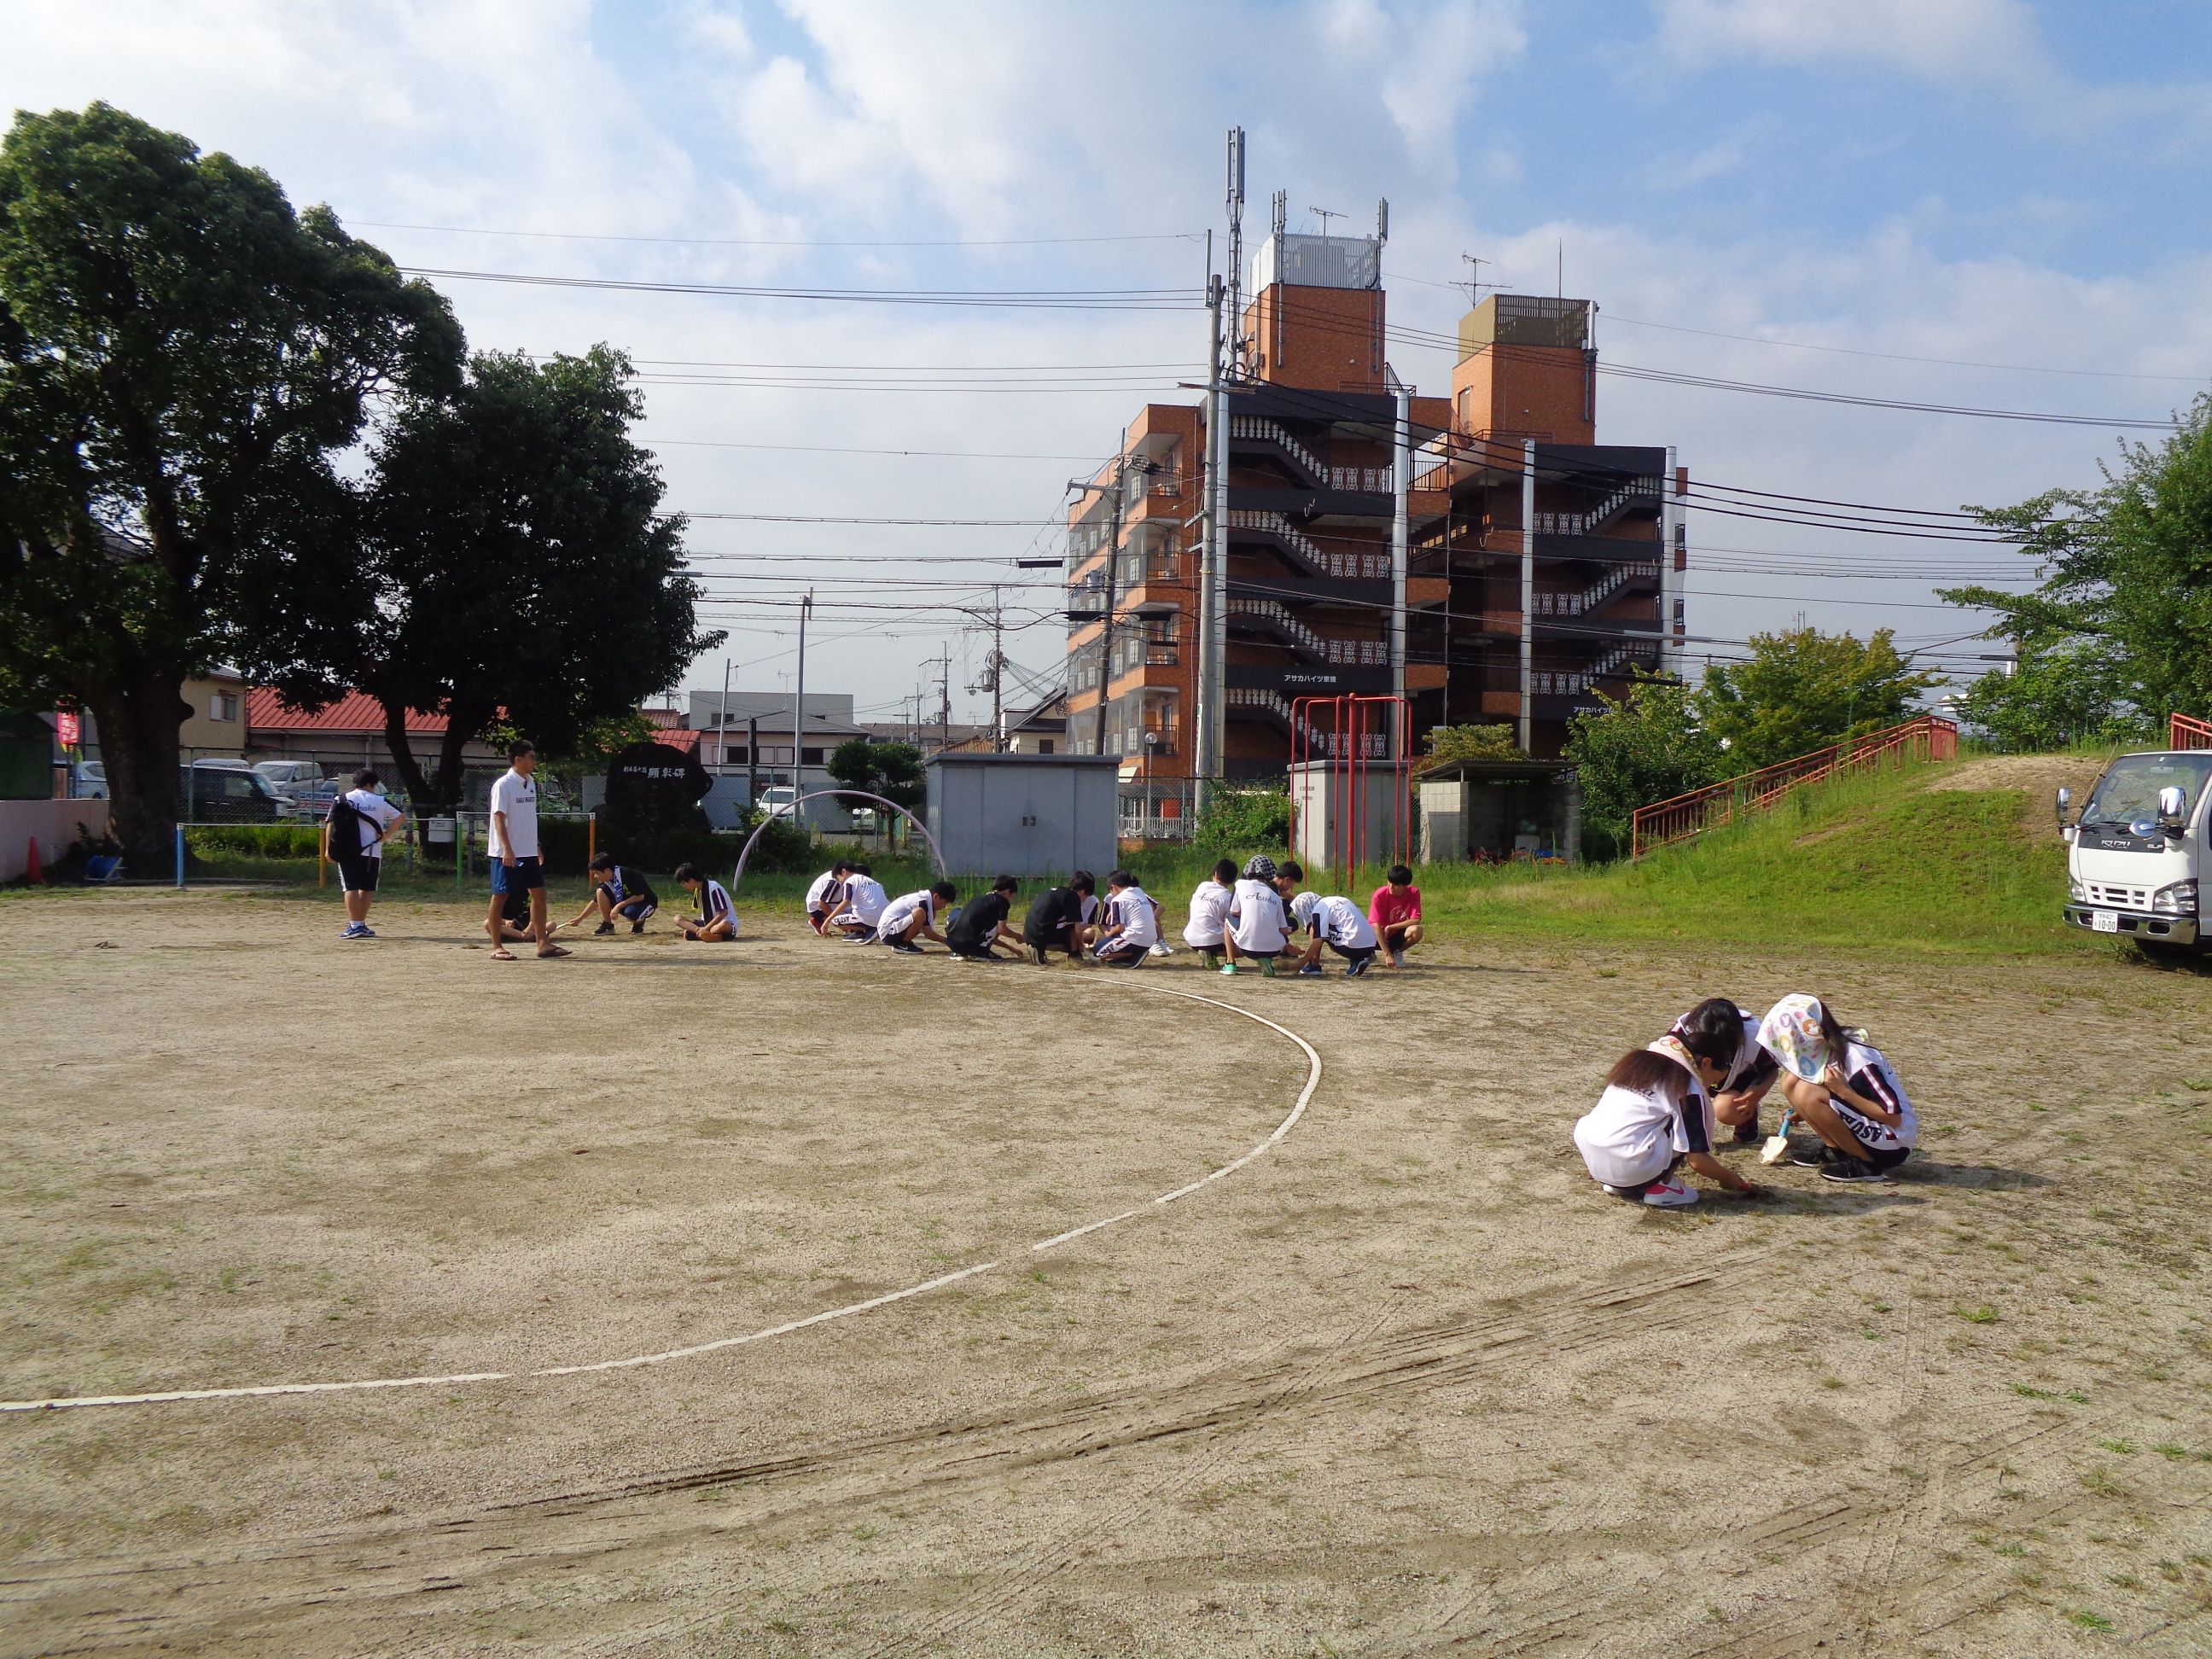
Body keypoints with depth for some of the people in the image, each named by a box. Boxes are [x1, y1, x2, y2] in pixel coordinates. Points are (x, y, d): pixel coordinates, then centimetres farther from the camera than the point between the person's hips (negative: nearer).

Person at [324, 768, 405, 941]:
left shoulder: (342, 800, 3)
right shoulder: (380, 801, 3)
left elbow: (330, 824, -3)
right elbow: (401, 816, -1)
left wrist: (328, 849, -1)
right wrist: (386, 836, 3)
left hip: (348, 852, 0)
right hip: (372, 852, 0)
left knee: (351, 888, -1)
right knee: (367, 888, 12)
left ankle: (354, 926, -10)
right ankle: (360, 925, 16)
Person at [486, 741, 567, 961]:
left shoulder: (531, 783, 12)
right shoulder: (503, 785, -11)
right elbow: (499, 818, -17)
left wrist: (537, 848, 18)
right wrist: (507, 849, -25)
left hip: (529, 852, 8)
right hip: (506, 854, -8)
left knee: (539, 893, 5)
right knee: (500, 897, 0)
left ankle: (543, 943, 9)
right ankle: (497, 947, 6)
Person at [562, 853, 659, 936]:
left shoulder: (626, 875, -28)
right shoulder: (605, 881, -6)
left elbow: (640, 896, -26)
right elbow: (596, 901, 6)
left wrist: (619, 906, -27)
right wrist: (580, 919, 5)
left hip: (646, 902, -7)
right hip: (623, 903, 7)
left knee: (630, 912, -40)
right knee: (601, 891, -12)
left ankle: (639, 922, -3)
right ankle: (607, 925, -6)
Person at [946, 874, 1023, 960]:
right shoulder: (1002, 901, 6)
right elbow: (1001, 929, 0)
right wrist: (1017, 936, 21)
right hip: (970, 943, -7)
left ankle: (961, 953, 19)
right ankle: (980, 953, 2)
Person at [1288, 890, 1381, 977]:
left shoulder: (1318, 910, -1)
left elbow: (1317, 942, -8)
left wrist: (1300, 965, 1)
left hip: (1354, 947, -8)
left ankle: (1314, 966, 7)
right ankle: (1356, 962, 13)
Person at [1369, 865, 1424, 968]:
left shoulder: (1414, 893, -15)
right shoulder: (1380, 895, -23)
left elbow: (1416, 921, -20)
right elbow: (1376, 925, -27)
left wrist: (1390, 927, -25)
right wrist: (1387, 954, -34)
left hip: (1397, 935, 1)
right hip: (1380, 935, -1)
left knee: (1417, 930, -30)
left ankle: (1397, 952, -1)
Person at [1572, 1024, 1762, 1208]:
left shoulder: (1642, 1063, 20)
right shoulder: (1690, 1089, 1)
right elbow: (1697, 1159, -1)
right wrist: (1730, 1179, 20)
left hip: (1590, 1159, 7)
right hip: (1631, 1167, -6)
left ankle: (1618, 1184, 16)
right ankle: (1656, 1186, 5)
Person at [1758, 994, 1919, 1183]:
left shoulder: (1855, 1057, -25)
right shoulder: (1826, 1048, -1)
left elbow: (1893, 1117, -22)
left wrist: (1843, 1090, -26)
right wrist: (1801, 1113, 2)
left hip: (1894, 1145, -8)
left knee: (1807, 1093, -26)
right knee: (1791, 1080, -4)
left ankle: (1865, 1164, -12)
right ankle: (1835, 1150, 3)